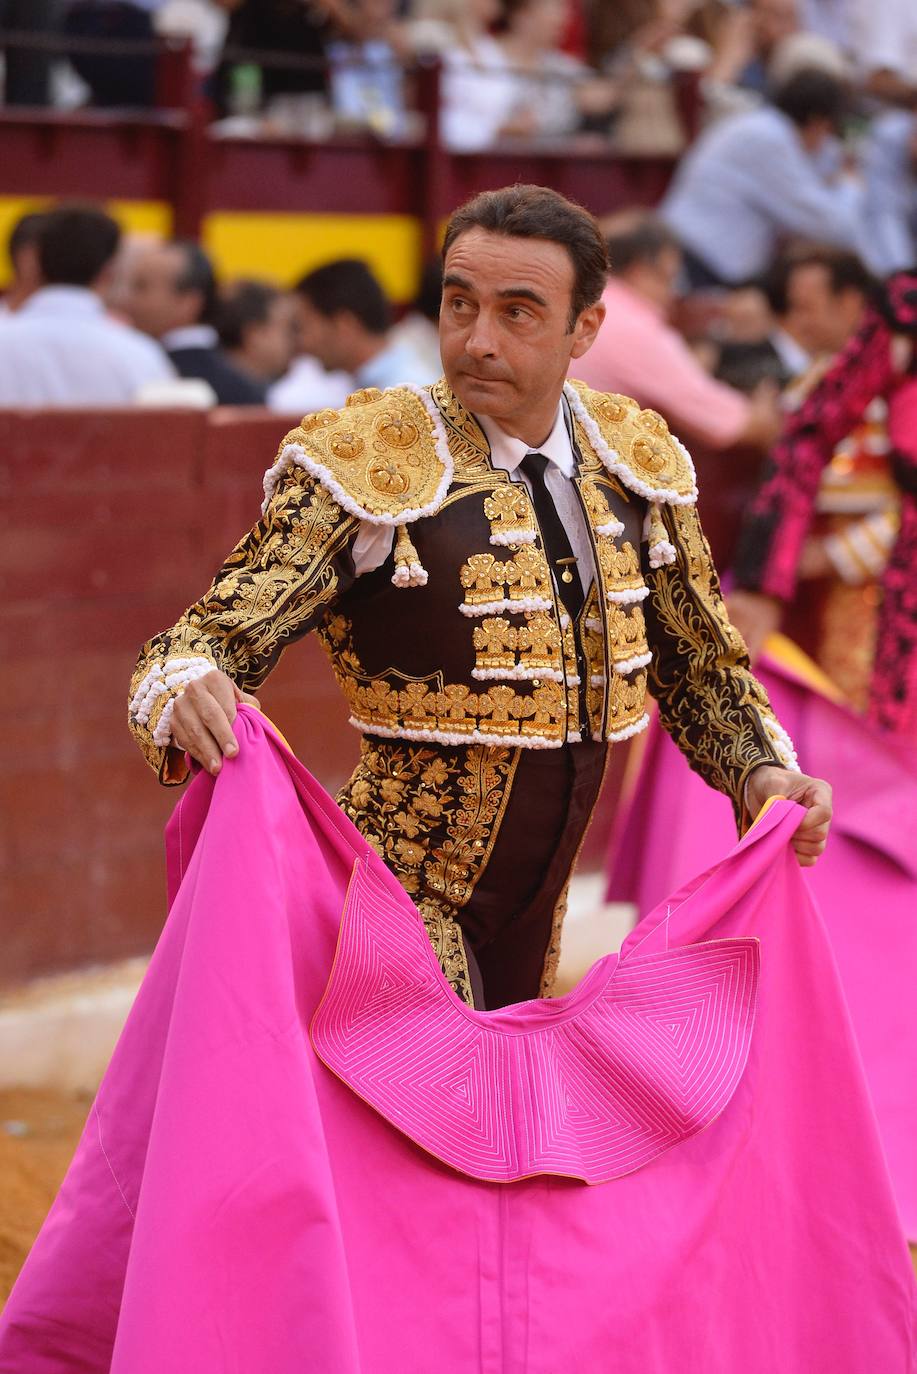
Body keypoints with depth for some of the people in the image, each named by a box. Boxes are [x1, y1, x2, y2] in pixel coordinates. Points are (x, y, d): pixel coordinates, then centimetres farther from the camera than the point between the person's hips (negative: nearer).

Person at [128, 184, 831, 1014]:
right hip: (403, 888, -6)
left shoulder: (638, 465, 1)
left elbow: (700, 663, 14)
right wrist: (182, 696, -42)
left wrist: (763, 774, -3)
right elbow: (215, 639, -19)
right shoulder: (364, 468, -15)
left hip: (538, 906, 6)